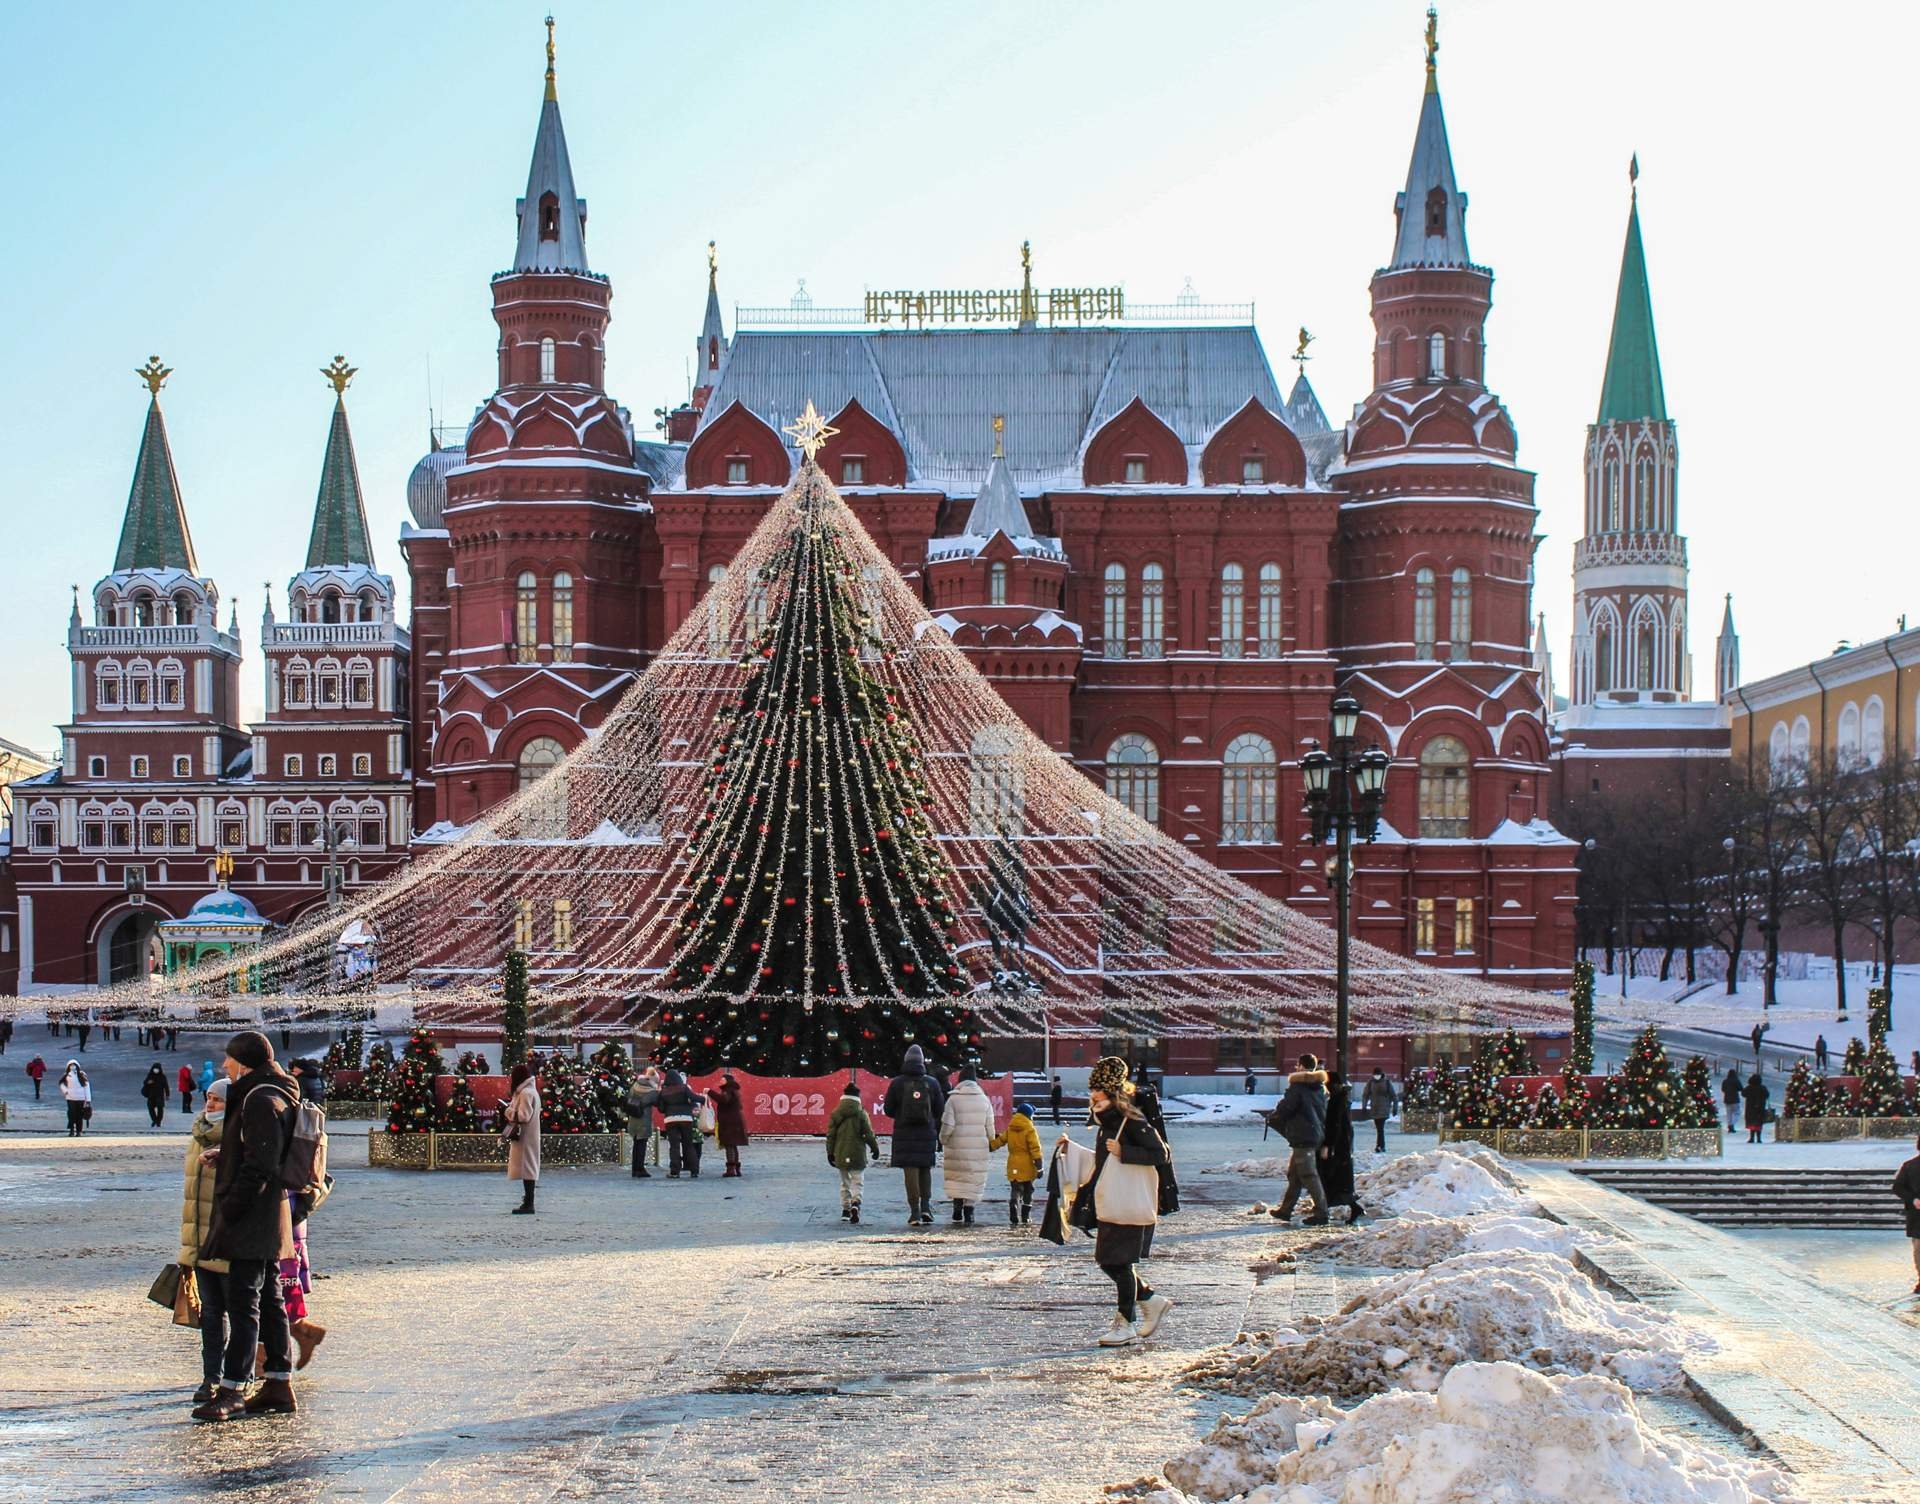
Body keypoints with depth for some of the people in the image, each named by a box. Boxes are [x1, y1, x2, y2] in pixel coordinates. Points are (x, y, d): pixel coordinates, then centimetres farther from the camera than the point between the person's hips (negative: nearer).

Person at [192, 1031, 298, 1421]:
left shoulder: (261, 1100, -15)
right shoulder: (264, 1096, 17)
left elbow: (259, 1165, -21)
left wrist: (230, 1210, -20)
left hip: (253, 1217, -11)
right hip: (266, 1219, 11)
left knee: (243, 1302, -9)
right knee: (268, 1300, 12)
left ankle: (232, 1390, -9)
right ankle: (278, 1386, 16)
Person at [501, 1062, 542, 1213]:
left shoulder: (526, 1093, -15)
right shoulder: (531, 1091, 16)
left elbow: (523, 1116, -21)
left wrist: (508, 1111, -9)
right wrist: (511, 1108, 7)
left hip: (524, 1137, -10)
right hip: (526, 1136, 10)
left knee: (526, 1167, -9)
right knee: (528, 1168, 12)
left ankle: (528, 1204, -10)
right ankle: (528, 1199, 16)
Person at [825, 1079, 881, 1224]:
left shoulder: (835, 1114, 1)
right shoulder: (861, 1114, -7)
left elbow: (830, 1135, 3)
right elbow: (868, 1134, -4)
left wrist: (830, 1152, 11)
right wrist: (875, 1147, 10)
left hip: (841, 1155, 3)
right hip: (857, 1155, -3)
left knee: (845, 1183, 15)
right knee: (857, 1182, 1)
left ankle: (845, 1209, 16)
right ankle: (855, 1203, -23)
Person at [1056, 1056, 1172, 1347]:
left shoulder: (1131, 1123, -14)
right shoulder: (1106, 1123, 13)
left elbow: (1160, 1154, -21)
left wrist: (1123, 1152, -24)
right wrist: (1071, 1149, 19)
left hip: (1127, 1203, -9)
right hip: (1109, 1205, 9)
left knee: (1121, 1263, -4)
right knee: (1107, 1261, 11)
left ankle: (1126, 1324, 5)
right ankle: (1151, 1301, 24)